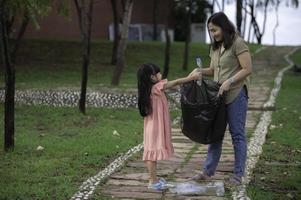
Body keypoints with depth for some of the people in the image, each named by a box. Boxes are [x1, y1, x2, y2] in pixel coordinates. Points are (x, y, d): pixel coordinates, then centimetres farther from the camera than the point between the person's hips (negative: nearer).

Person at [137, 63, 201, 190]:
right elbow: (176, 83, -11)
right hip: (155, 127, -9)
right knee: (153, 153, -4)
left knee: (153, 153, 15)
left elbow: (172, 83, 14)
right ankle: (153, 182, 1)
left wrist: (189, 77, 12)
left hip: (154, 126, 9)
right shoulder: (157, 87, -18)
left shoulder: (150, 88, 8)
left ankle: (154, 179, 23)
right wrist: (192, 78, -1)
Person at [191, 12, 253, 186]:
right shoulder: (215, 47, 13)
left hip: (236, 94, -7)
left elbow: (247, 69, -14)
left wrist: (229, 82, -22)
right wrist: (200, 72, 1)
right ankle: (208, 171, 17)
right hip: (218, 95, 7)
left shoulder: (238, 43, -10)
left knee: (237, 134, 1)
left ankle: (238, 175, 8)